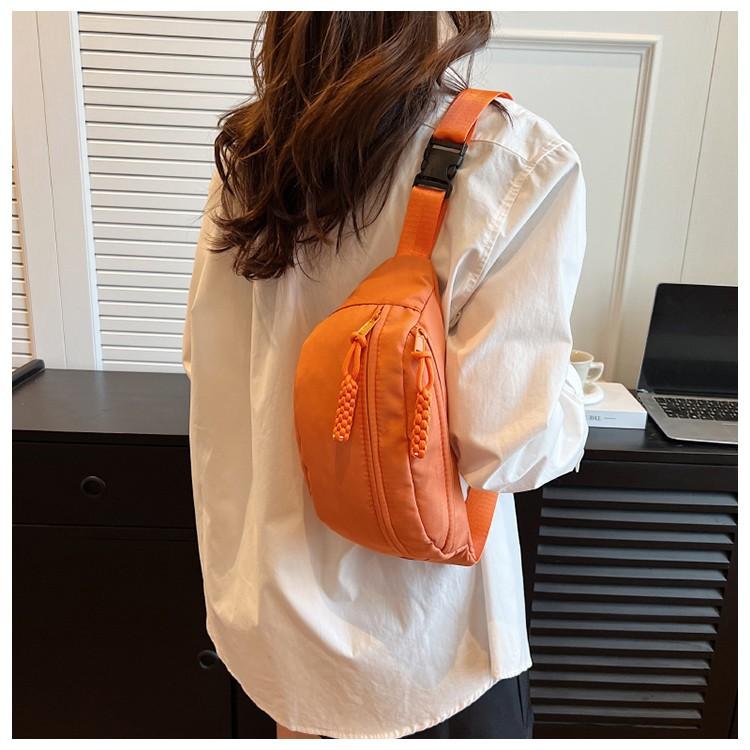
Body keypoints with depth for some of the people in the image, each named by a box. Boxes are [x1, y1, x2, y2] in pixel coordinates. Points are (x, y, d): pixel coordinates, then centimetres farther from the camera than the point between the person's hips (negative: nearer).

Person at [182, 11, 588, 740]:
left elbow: (208, 366, 2)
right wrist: (565, 405, -2)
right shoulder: (512, 160, -21)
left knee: (303, 722, 29)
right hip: (415, 620, -4)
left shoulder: (249, 157, -4)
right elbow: (511, 437, -23)